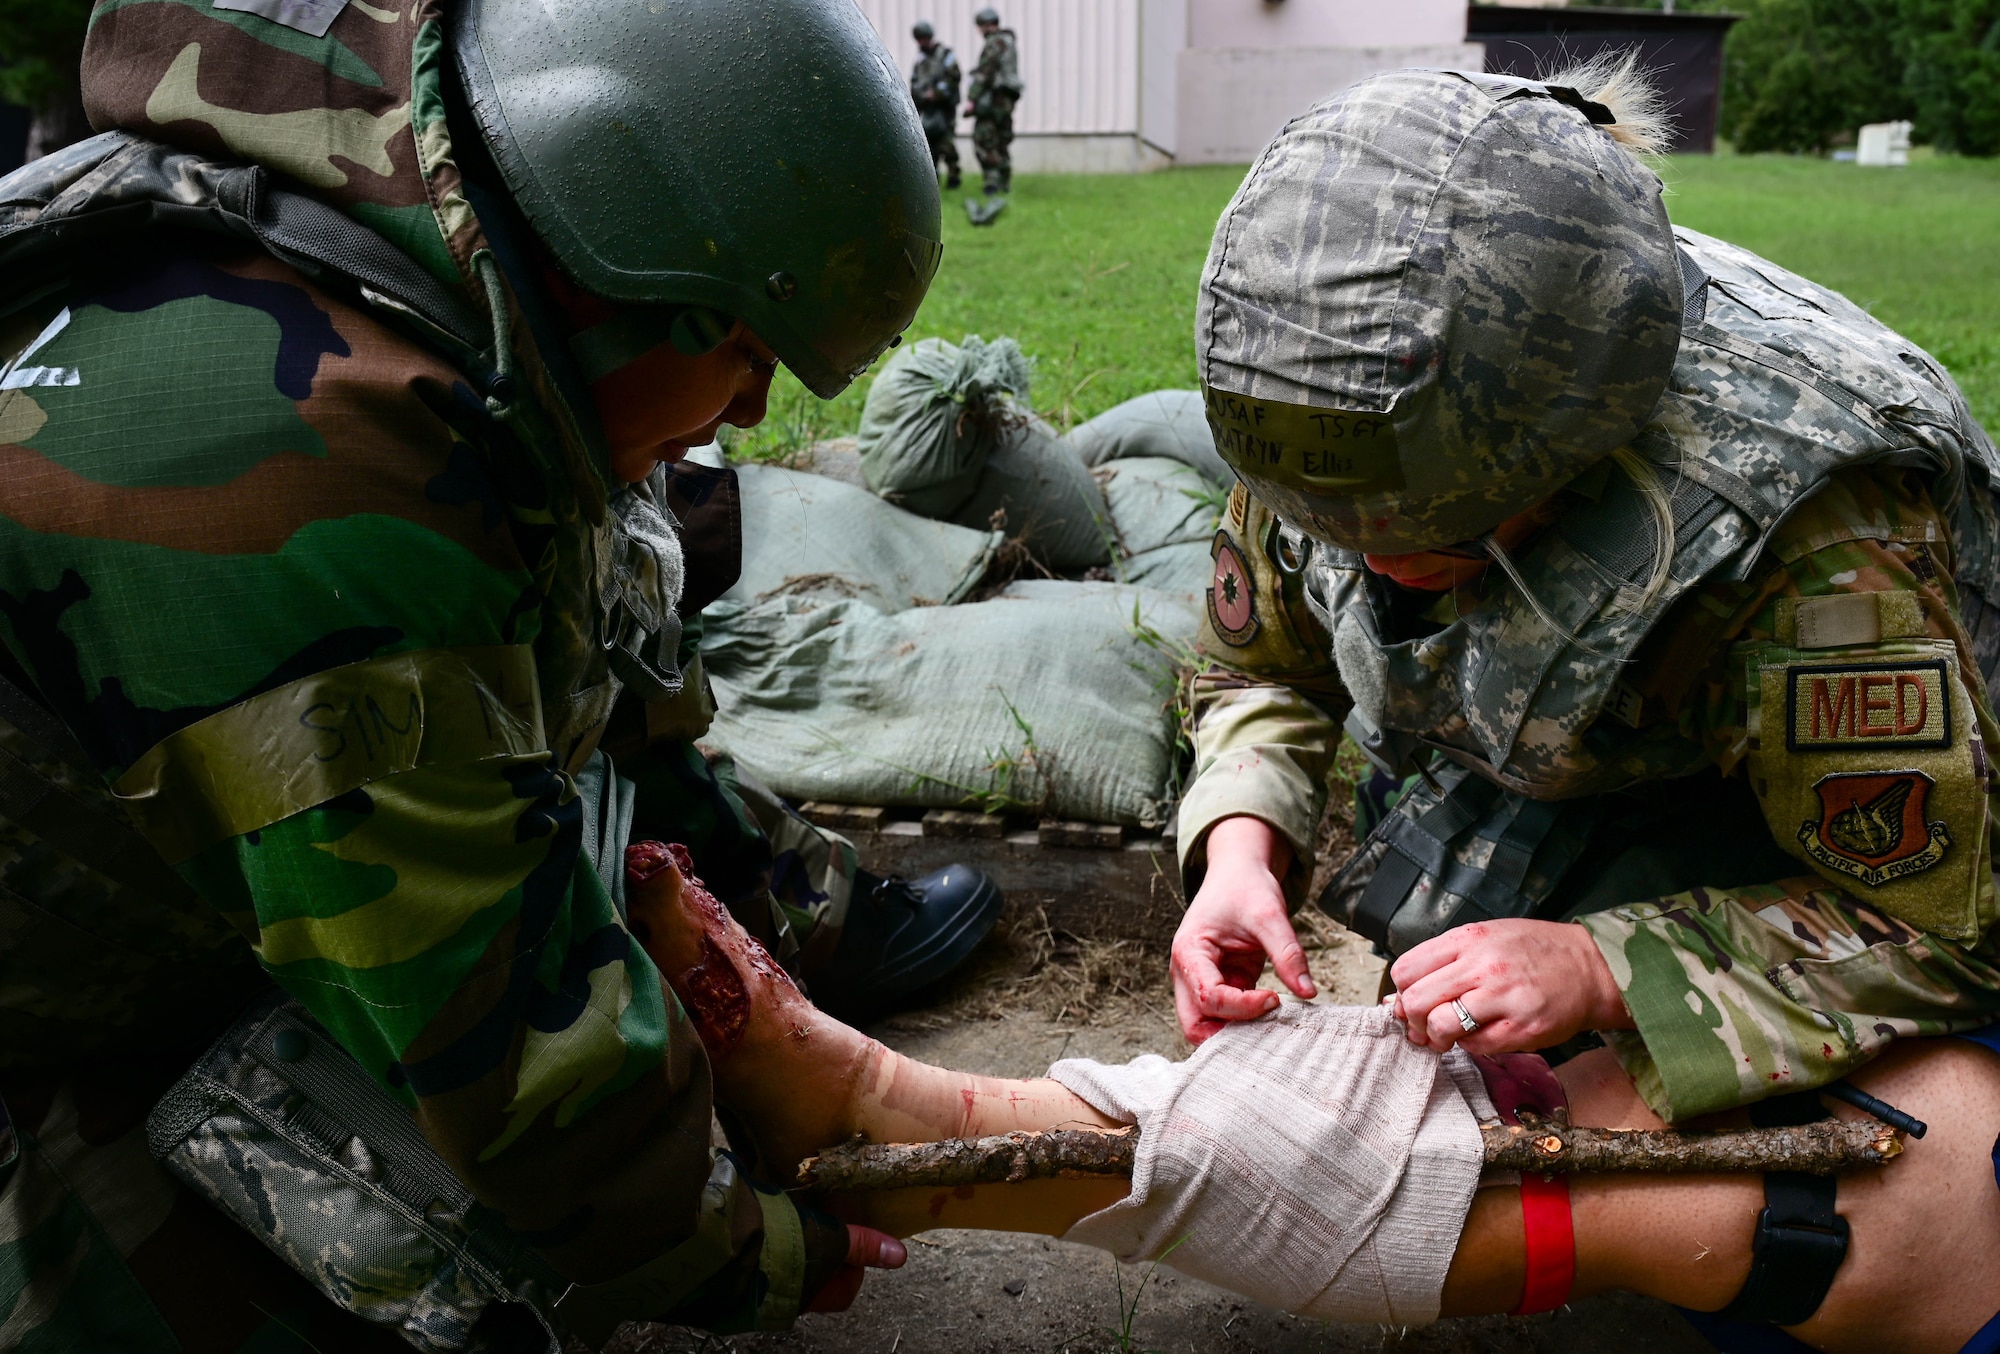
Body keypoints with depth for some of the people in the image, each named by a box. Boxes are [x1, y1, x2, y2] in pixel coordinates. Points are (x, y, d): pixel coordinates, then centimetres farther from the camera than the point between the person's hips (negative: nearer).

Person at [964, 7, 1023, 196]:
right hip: (1008, 100, 10)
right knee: (1001, 142, 15)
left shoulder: (993, 44, -11)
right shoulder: (1009, 42, 19)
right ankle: (1004, 182, 18)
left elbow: (984, 74, -18)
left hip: (993, 97, -10)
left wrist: (972, 99, -19)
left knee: (983, 140, -11)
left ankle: (993, 179, -19)